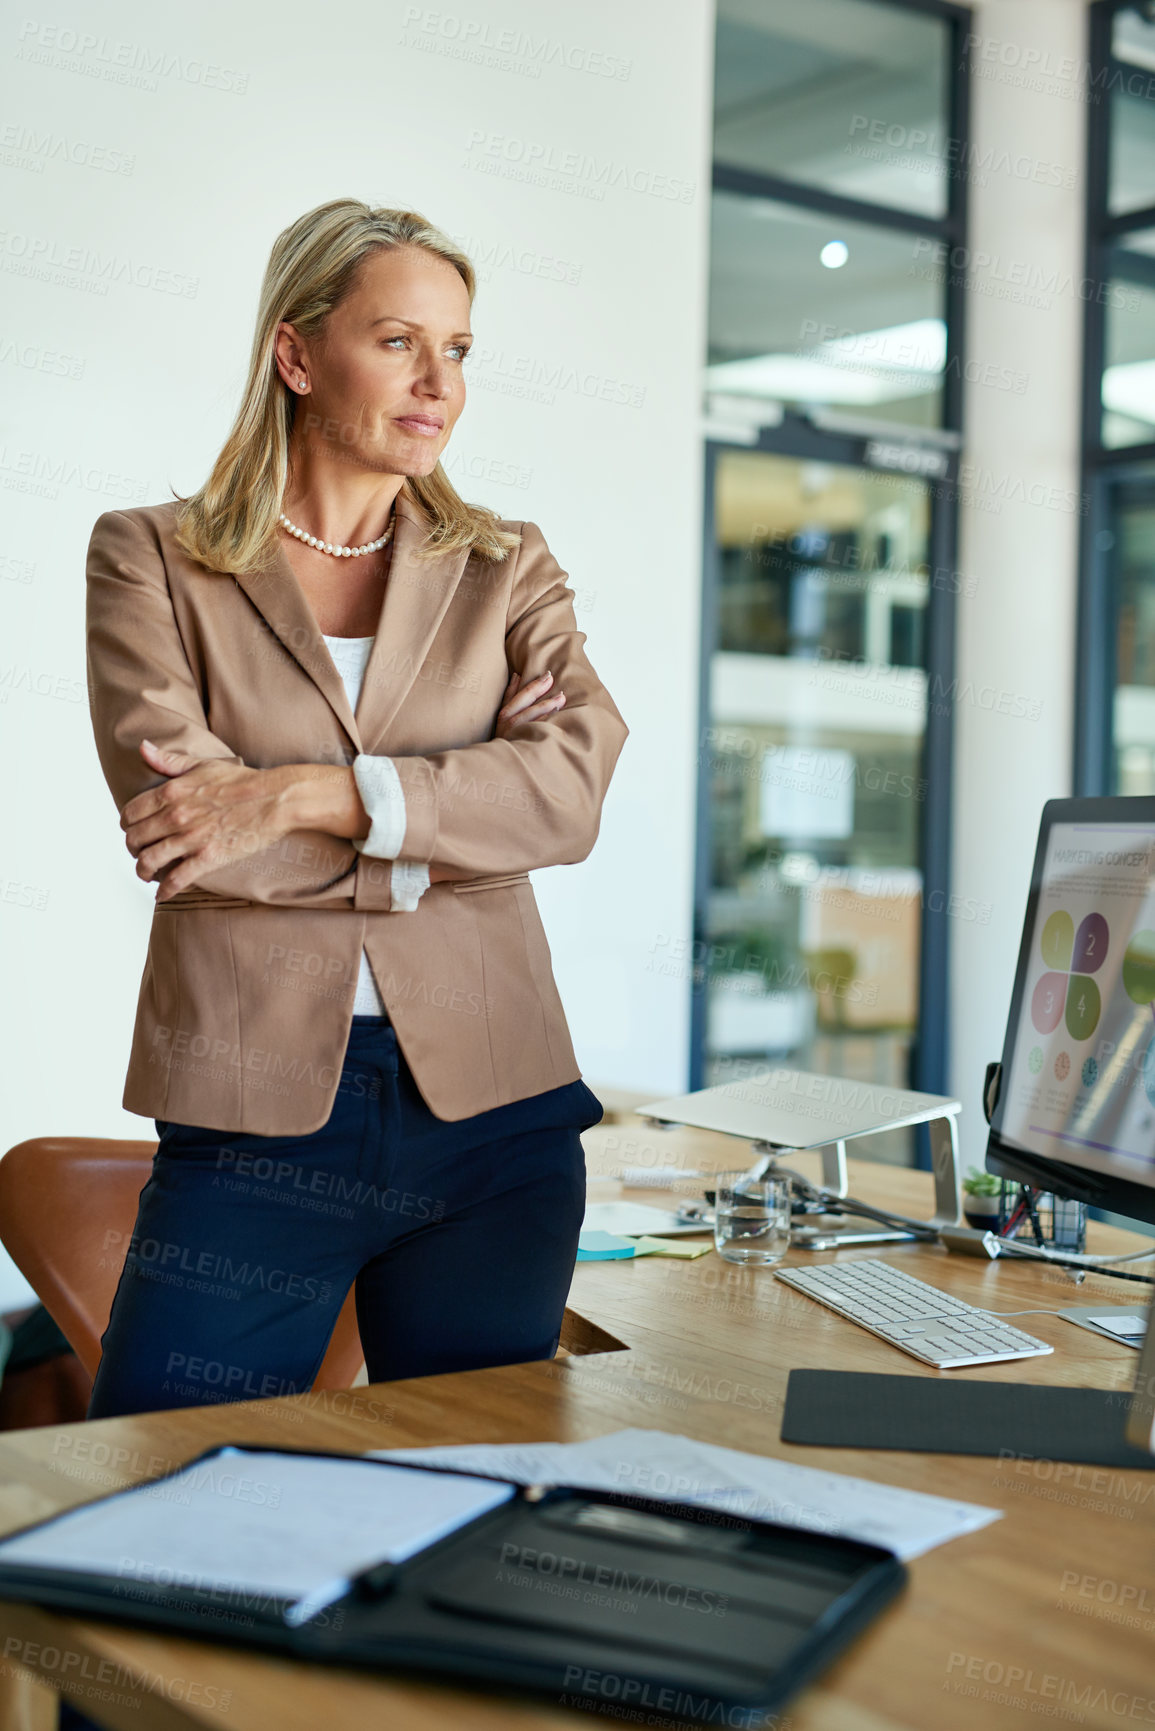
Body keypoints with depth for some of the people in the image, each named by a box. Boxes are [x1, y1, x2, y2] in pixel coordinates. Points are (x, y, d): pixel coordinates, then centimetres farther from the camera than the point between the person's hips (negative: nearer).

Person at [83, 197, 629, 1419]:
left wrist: (305, 793, -16)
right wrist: (451, 820, -7)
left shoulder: (506, 570, 11)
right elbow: (172, 819, -9)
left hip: (490, 1107, 2)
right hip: (255, 1114, -2)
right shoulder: (151, 558, 6)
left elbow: (573, 788, -7)